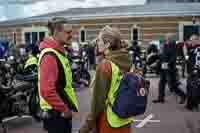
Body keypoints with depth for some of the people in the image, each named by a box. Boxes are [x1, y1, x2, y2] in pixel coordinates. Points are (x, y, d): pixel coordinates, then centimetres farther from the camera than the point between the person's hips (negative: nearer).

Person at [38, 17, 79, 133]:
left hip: (62, 112, 10)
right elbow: (47, 91, -29)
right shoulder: (50, 56, -22)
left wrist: (69, 107, 14)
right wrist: (64, 109, -18)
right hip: (56, 113, -10)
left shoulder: (59, 52, 10)